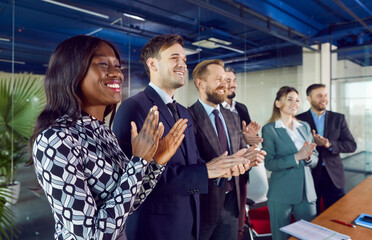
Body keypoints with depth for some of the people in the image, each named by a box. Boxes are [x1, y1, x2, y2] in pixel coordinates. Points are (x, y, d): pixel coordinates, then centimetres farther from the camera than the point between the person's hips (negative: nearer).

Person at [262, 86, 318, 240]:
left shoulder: (305, 127, 10)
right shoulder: (269, 129, -8)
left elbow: (315, 159, 10)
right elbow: (269, 163, -13)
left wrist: (308, 157, -13)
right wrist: (297, 157, -21)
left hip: (306, 191, 5)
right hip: (281, 194, -5)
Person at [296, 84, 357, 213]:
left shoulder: (338, 118, 6)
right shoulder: (299, 120, -3)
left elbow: (351, 145, 0)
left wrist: (330, 144, -18)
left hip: (333, 175, 2)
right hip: (309, 174, -2)